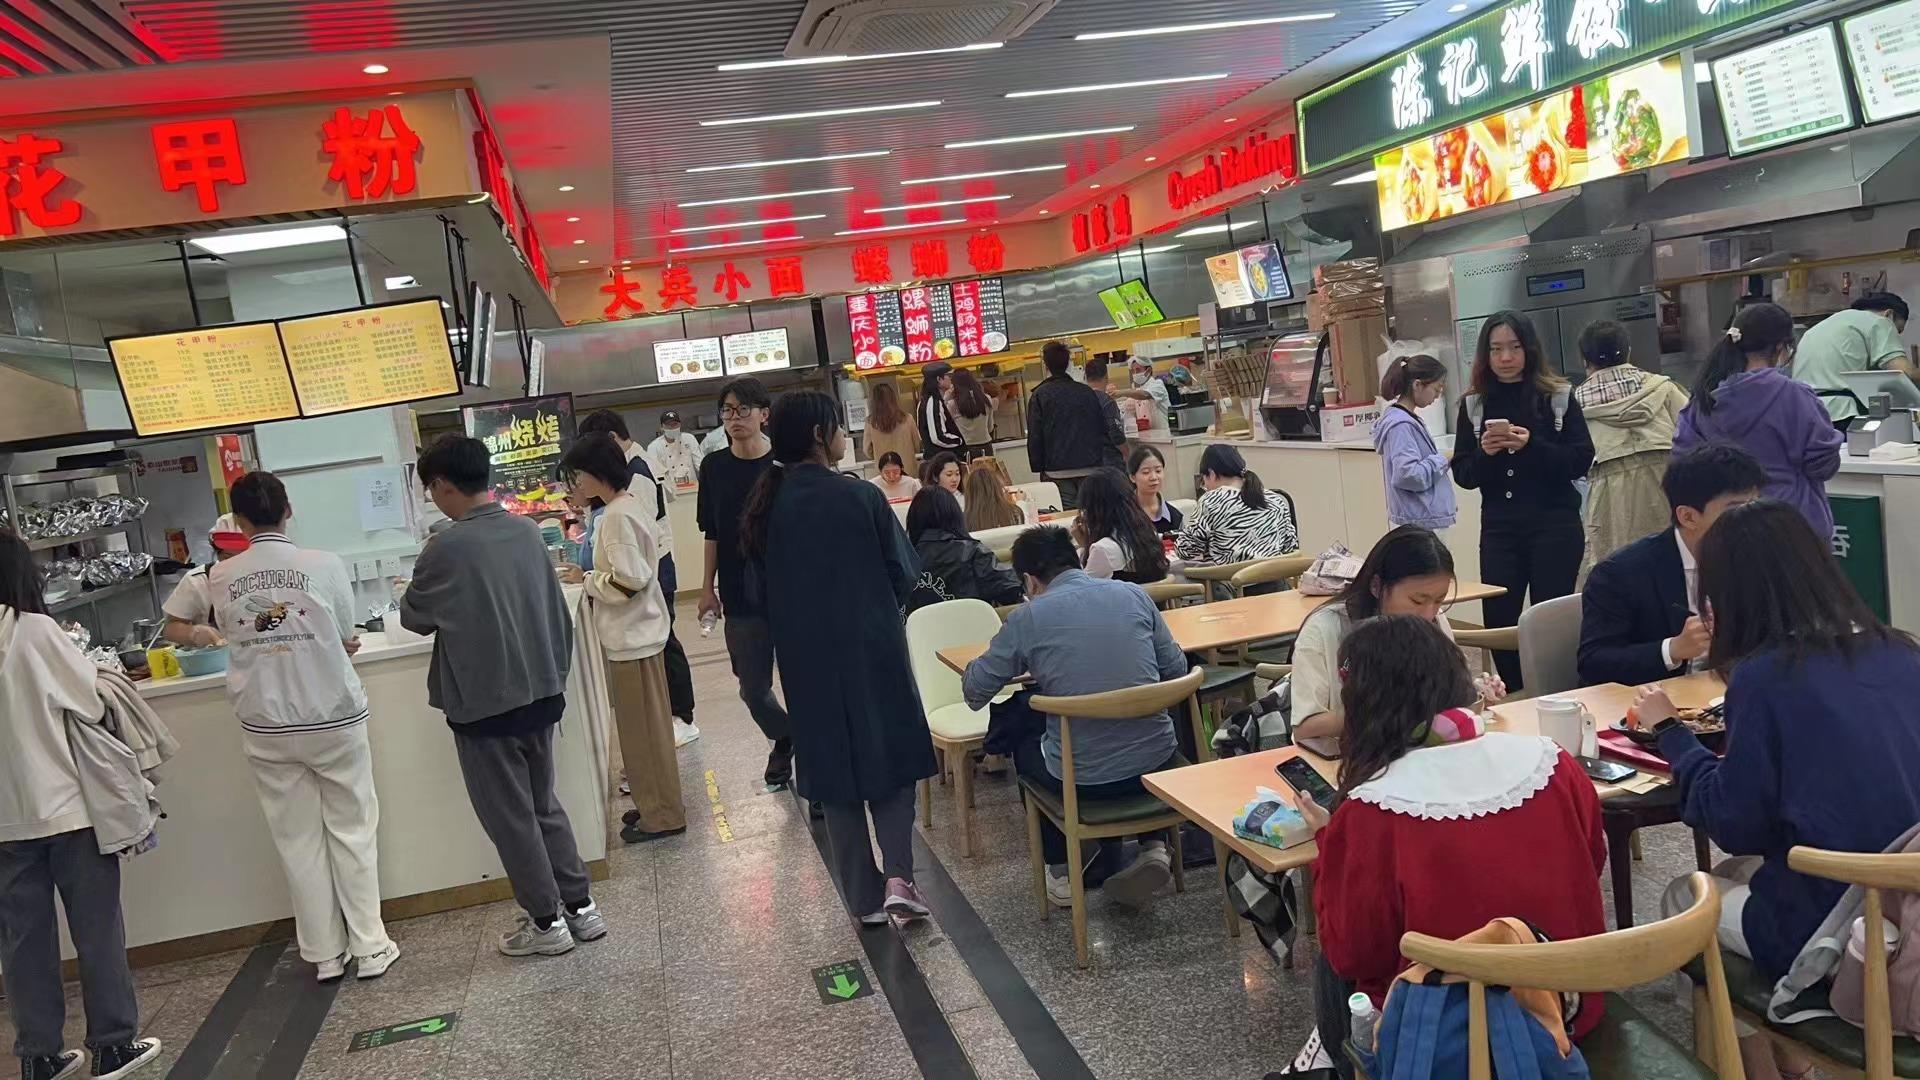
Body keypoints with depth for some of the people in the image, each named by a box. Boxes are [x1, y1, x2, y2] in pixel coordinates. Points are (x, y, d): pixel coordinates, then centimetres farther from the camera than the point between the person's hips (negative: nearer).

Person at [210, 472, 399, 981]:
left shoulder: (220, 579, -6)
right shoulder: (324, 566, -11)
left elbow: (232, 634, 7)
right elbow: (347, 640, 0)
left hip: (266, 730, 2)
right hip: (333, 719, -2)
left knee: (298, 839, 11)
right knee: (352, 831, 9)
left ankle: (325, 953, 18)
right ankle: (370, 947, 13)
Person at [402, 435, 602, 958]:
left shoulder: (446, 548, -17)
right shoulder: (527, 530, 2)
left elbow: (415, 617, 0)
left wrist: (417, 594, 19)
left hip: (484, 706, -6)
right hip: (540, 695, 6)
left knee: (510, 819, 8)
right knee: (544, 805, 20)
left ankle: (546, 922, 18)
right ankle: (581, 907, 24)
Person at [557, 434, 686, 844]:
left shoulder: (618, 516, -20)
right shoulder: (627, 506, 10)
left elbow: (628, 580, -25)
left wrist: (586, 580, -12)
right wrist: (591, 577, 8)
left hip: (633, 636, -10)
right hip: (636, 630, 10)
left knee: (643, 728, 1)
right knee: (645, 726, 18)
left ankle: (662, 815, 12)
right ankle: (655, 803, 29)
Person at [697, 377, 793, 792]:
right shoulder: (714, 466, 3)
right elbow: (712, 534, 10)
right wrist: (708, 586, 11)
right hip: (740, 597, 3)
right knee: (753, 688, 11)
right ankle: (785, 740, 39)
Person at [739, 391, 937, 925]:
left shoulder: (766, 505, -3)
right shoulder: (861, 497, -14)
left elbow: (762, 582, 6)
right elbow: (904, 572, -7)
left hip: (806, 658, 4)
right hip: (872, 649, -3)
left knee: (834, 768, 12)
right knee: (890, 755, 13)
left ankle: (864, 897, 17)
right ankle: (898, 876, 0)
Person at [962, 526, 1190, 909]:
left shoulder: (1027, 618, -6)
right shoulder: (1134, 594, 2)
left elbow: (974, 691, 3)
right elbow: (1176, 668, 9)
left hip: (1082, 778, -2)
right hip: (1157, 763, 3)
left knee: (1023, 747, 31)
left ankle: (1061, 874, 31)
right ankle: (1154, 847, 19)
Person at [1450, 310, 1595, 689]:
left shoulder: (1558, 397, 1)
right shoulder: (1473, 404, 7)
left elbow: (1582, 461, -5)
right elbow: (1463, 475, 6)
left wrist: (1532, 445, -19)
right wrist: (1484, 452, -14)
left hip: (1555, 526, -2)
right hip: (1499, 530, 2)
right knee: (1498, 622, 1)